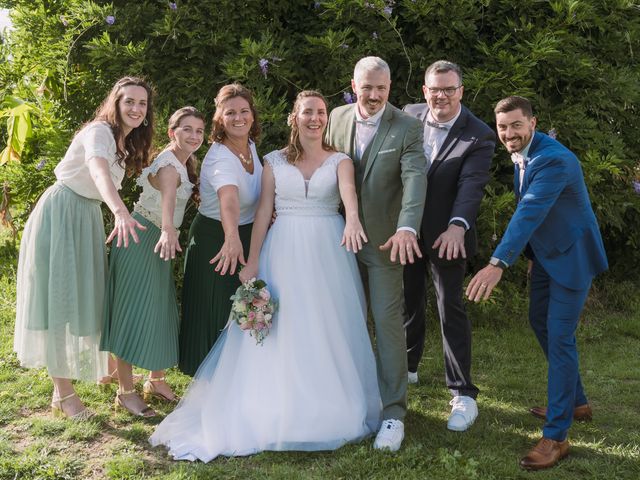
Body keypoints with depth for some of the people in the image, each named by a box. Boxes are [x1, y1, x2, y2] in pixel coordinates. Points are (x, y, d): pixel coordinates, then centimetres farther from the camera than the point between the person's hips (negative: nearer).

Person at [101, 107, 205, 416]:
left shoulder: (187, 162, 7)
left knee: (160, 311, 14)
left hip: (157, 240, 9)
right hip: (141, 240, -9)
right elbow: (167, 197, -44)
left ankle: (156, 381, 28)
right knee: (134, 312, -4)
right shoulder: (169, 165, -23)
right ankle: (125, 392, 5)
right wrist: (168, 230, -63)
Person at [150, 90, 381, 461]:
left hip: (327, 252, 0)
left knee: (327, 329, 3)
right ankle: (281, 409, 10)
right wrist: (252, 262, -2)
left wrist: (352, 219, -40)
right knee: (280, 330, 1)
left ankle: (329, 409, 16)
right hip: (284, 250, 1)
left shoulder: (339, 161, 4)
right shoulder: (275, 162, 7)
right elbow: (263, 212, 5)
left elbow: (348, 190, -18)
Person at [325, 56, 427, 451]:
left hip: (385, 240, -4)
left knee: (388, 322, -3)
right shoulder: (337, 118, 3)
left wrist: (407, 229, -39)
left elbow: (415, 178, -23)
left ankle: (393, 412, 6)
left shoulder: (407, 128, -11)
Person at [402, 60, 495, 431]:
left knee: (451, 310, -1)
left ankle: (464, 395, 8)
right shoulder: (409, 116, -1)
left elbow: (472, 184, -26)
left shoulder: (479, 136, -13)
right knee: (408, 302, 19)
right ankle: (407, 368, 41)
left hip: (446, 235, -4)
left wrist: (457, 226, -43)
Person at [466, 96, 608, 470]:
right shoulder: (522, 155, -1)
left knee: (560, 337, -9)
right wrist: (531, 255, 14)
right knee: (540, 322, 19)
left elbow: (530, 212, -40)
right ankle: (576, 402, 37)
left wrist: (498, 263, -49)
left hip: (571, 255, -9)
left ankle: (556, 436, 0)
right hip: (545, 253, 9)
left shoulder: (555, 159, -29)